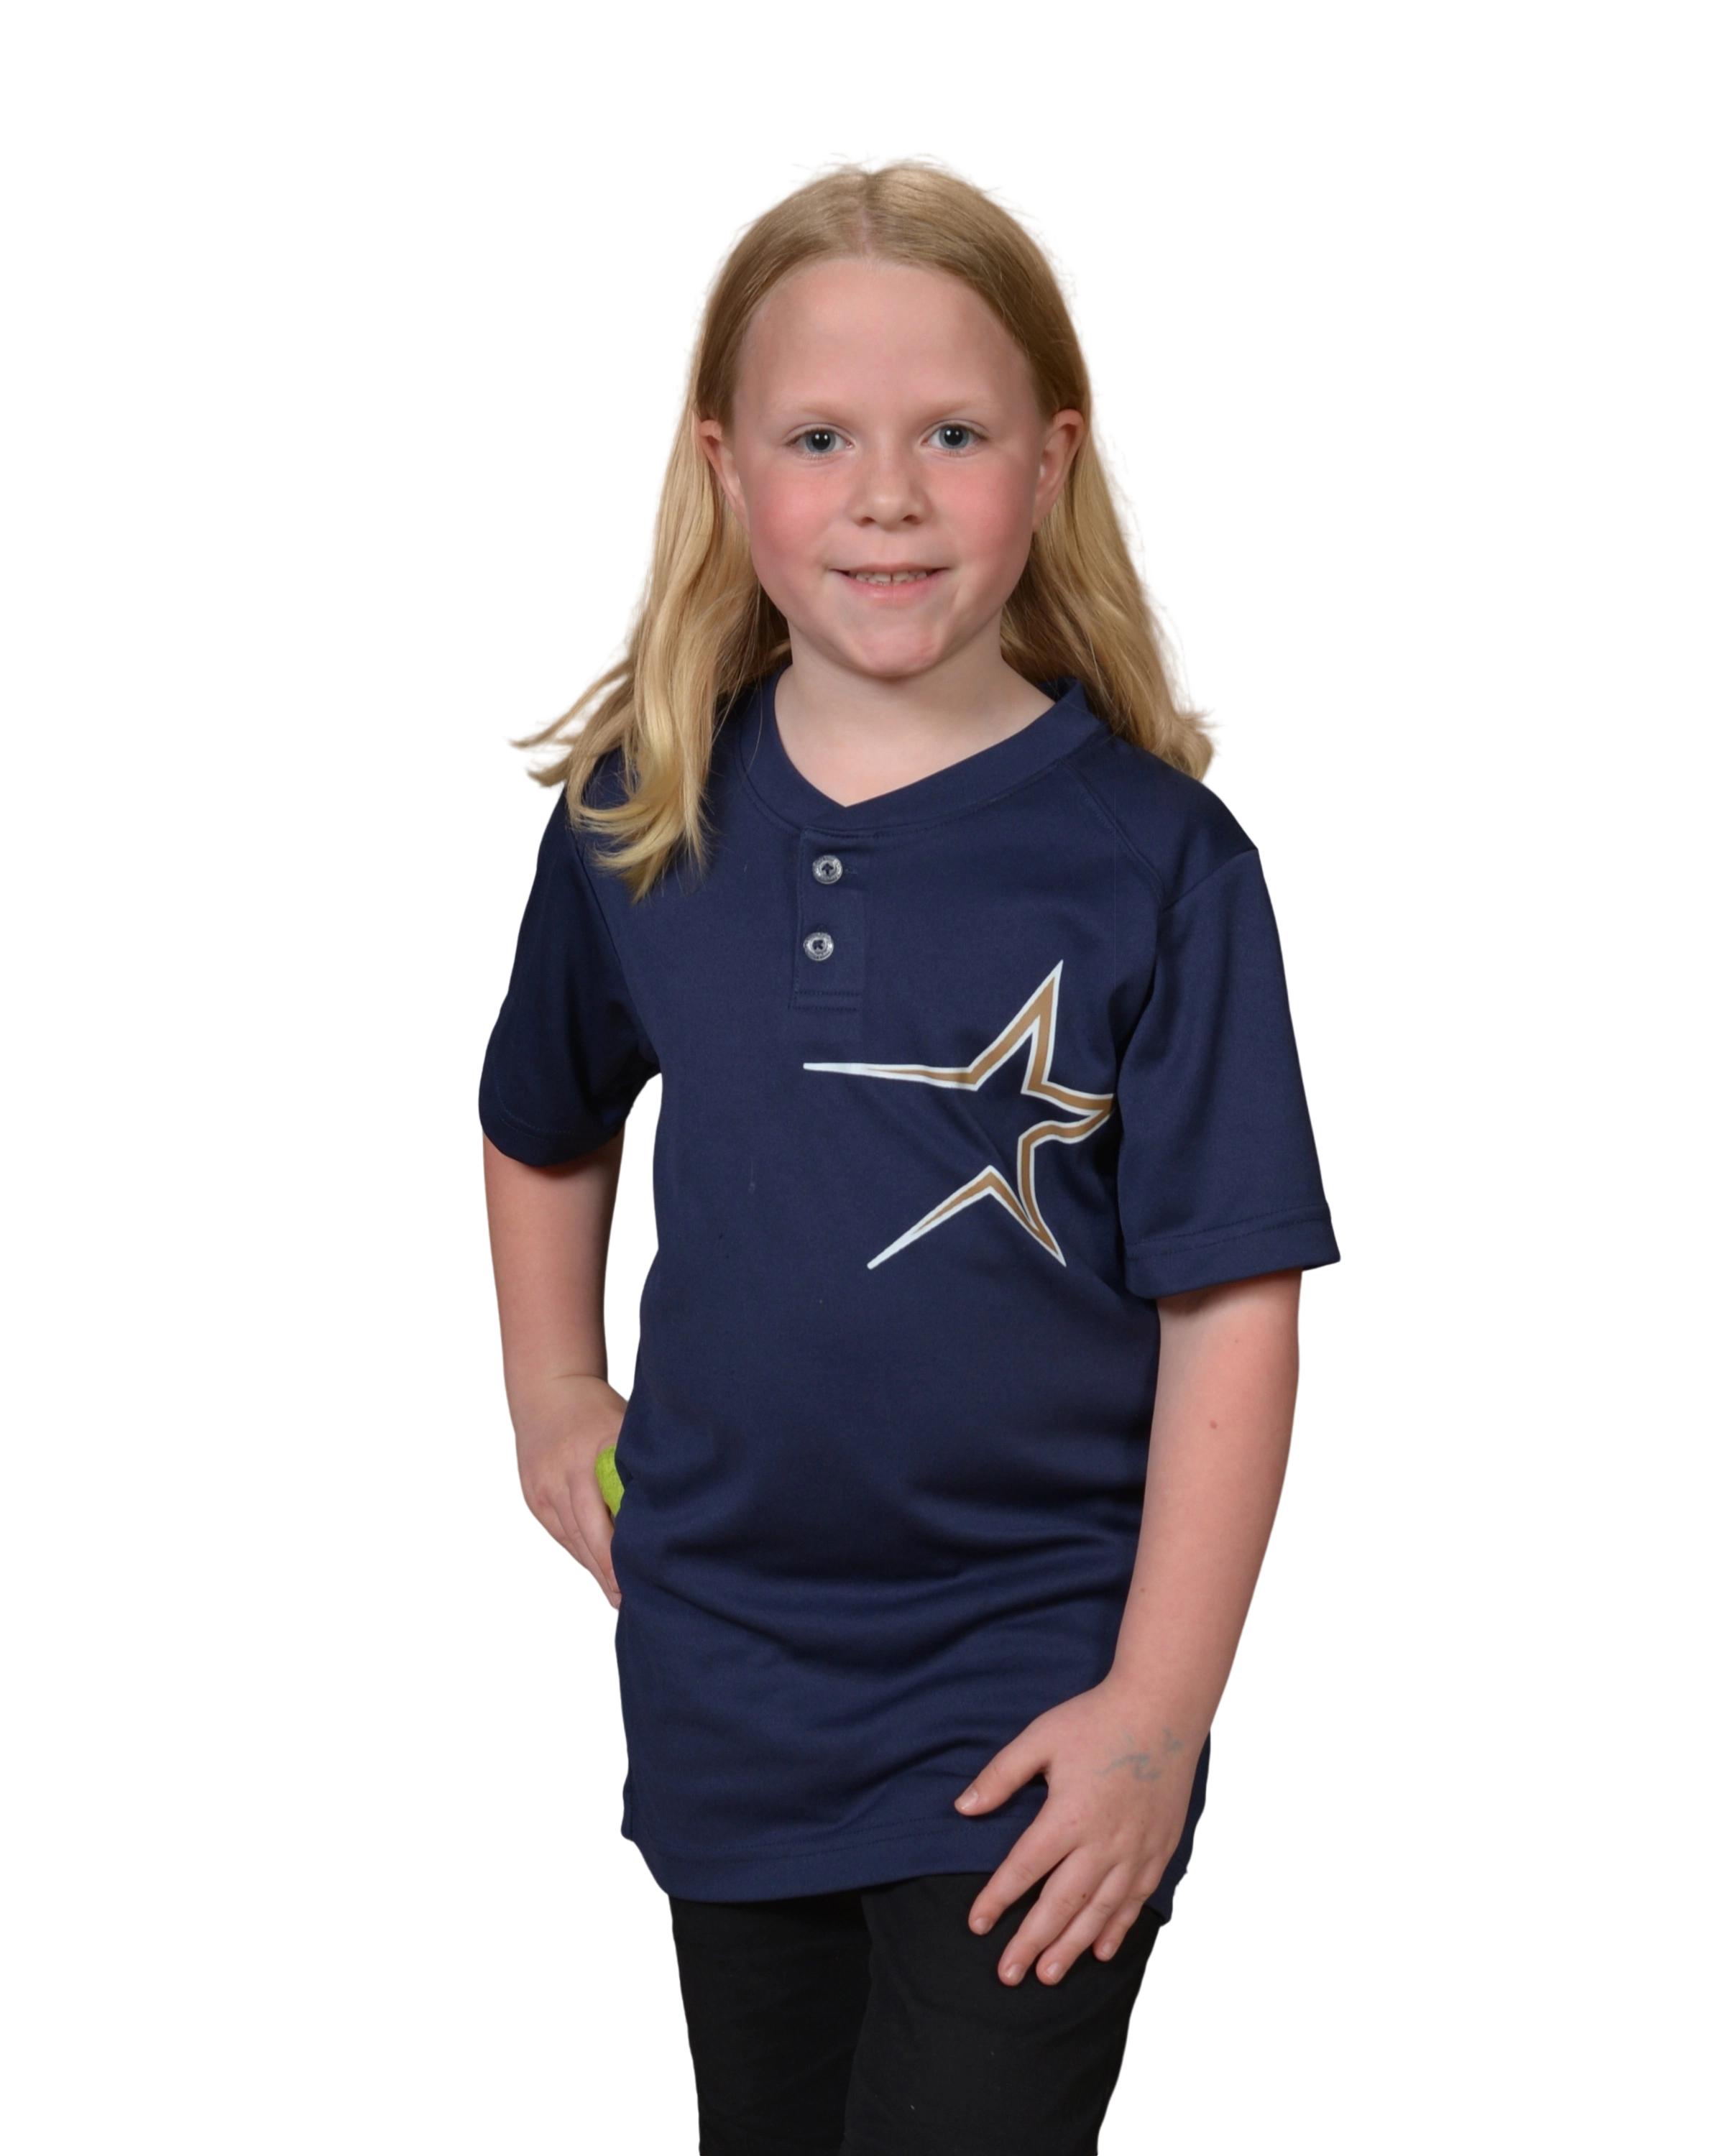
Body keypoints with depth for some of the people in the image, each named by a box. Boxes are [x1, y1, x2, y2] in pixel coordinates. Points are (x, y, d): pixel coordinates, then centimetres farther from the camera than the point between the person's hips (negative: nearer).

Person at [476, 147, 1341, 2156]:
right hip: (722, 1679, 4)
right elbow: (541, 1129, 18)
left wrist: (1159, 1709, -14)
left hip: (1033, 1708, -4)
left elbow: (1230, 1308, -13)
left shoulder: (1157, 860, -12)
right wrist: (551, 1404, 12)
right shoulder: (635, 819, -1)